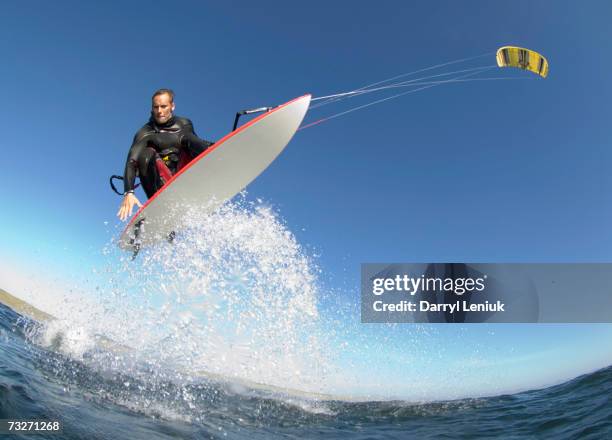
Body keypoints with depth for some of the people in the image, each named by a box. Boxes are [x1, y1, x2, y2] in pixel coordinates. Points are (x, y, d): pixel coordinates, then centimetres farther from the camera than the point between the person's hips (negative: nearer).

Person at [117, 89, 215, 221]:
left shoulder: (184, 125, 11)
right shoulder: (145, 134, -2)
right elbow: (132, 163, -14)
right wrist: (128, 193, -30)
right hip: (161, 186, -2)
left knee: (187, 138, -11)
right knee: (147, 153, -28)